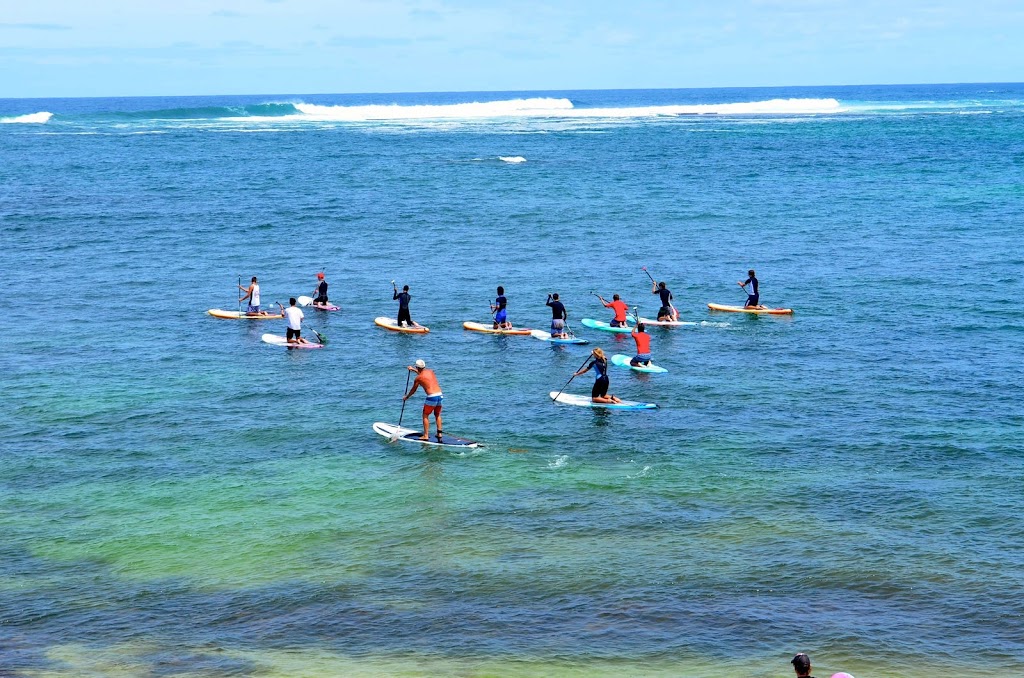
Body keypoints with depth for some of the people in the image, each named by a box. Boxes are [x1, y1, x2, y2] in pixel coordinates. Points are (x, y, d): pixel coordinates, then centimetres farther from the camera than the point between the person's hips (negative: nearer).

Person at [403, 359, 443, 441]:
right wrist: (413, 370, 48)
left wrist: (406, 397, 30)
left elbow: (413, 390, 12)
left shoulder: (418, 378, -2)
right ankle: (439, 433, 23)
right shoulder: (431, 371, 14)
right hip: (440, 395, 6)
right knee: (437, 415, 22)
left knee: (425, 416, 7)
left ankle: (426, 436, 4)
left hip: (432, 397, -6)